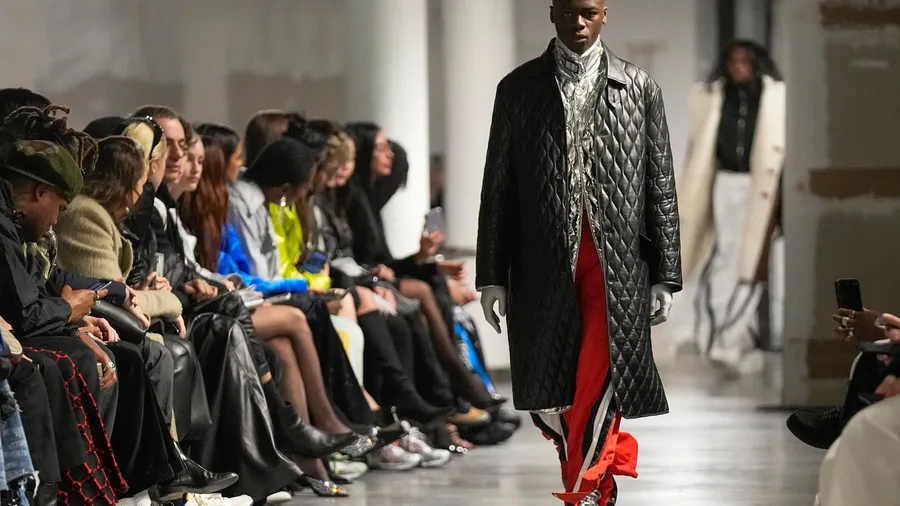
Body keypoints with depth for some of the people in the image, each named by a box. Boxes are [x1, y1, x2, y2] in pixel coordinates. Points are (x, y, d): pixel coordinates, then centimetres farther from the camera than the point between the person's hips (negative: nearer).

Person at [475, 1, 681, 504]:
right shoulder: (518, 88, 8)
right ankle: (614, 456, 28)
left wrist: (665, 275, 2)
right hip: (543, 261, 2)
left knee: (598, 385, -12)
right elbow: (498, 187, 8)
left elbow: (661, 185, 7)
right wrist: (491, 275, 4)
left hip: (616, 260, -2)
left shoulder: (639, 87, 7)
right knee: (547, 400, 3)